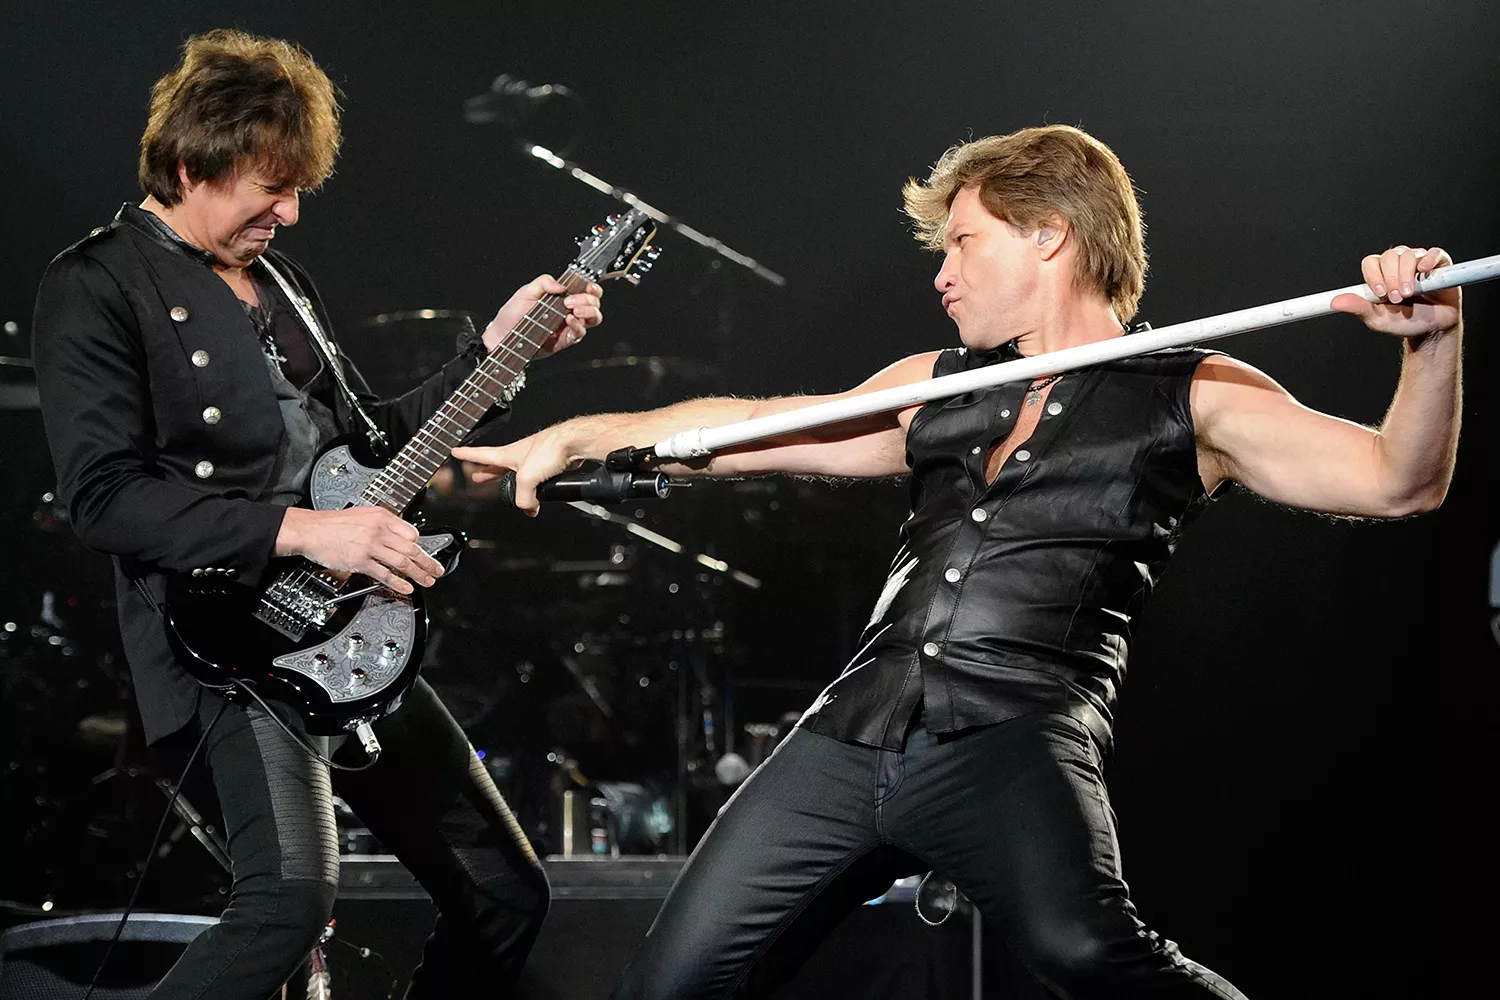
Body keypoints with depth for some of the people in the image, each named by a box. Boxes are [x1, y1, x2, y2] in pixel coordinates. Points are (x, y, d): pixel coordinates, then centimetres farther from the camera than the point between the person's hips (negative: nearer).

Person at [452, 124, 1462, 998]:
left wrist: (1433, 341, -21)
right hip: (851, 737, 6)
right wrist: (575, 436, 24)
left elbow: (1397, 483, -3)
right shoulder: (936, 387, 24)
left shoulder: (1191, 399, 7)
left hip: (1017, 741, -6)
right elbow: (753, 429, 30)